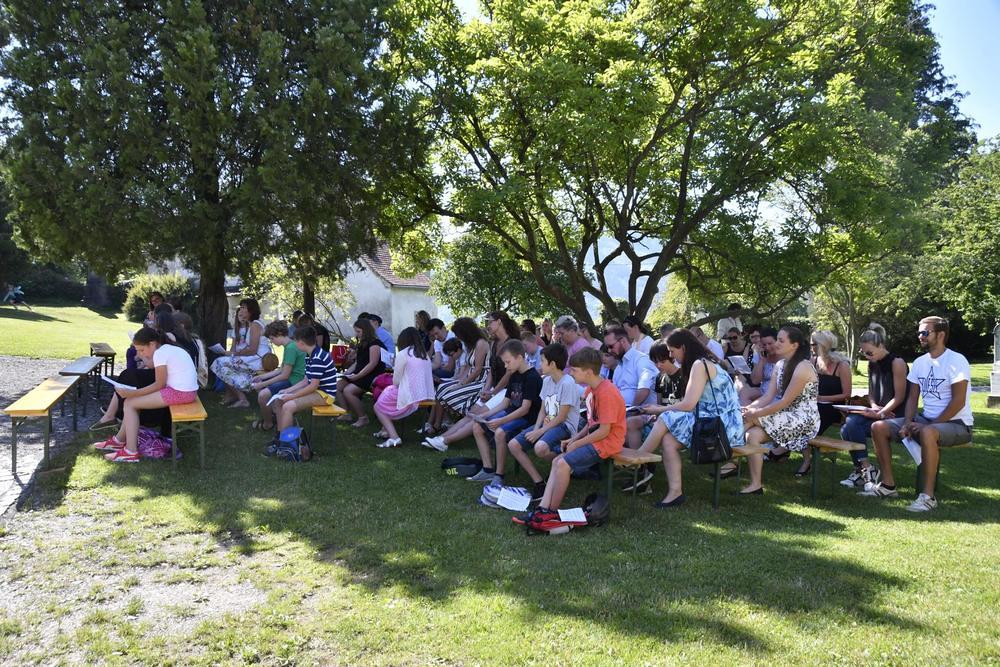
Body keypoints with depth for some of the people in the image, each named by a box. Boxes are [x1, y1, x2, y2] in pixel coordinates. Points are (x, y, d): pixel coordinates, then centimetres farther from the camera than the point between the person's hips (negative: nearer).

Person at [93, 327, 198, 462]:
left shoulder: (160, 353, -13)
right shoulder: (168, 349, 16)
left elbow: (159, 384, -13)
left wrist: (132, 393, -10)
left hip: (180, 393, -10)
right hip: (187, 390, 10)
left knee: (130, 404, -2)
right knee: (132, 400, 18)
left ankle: (131, 452, -2)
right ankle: (120, 440, 27)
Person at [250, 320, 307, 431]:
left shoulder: (291, 348, -22)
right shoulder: (288, 346, 10)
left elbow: (284, 375, -22)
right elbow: (281, 369, 16)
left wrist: (263, 384, -15)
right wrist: (261, 377, 11)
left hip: (294, 382, -11)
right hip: (289, 378, 11)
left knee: (263, 394, -25)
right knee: (257, 385, 18)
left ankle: (268, 423, 0)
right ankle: (269, 414, 28)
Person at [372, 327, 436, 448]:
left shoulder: (403, 354, -9)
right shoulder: (425, 355, 10)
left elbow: (396, 381, -9)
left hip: (409, 397, -7)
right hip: (426, 396, 7)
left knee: (379, 407, 14)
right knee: (388, 391, 29)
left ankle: (393, 437, -5)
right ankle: (386, 430, 28)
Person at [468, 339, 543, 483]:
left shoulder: (533, 377, -17)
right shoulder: (514, 376, 11)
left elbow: (525, 409, -22)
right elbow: (506, 402, 15)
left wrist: (501, 421, -27)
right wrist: (485, 415, 2)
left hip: (526, 418, -10)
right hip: (511, 413, 10)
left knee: (500, 432, -33)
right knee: (477, 427, 2)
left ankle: (499, 475, -19)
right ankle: (488, 470, 3)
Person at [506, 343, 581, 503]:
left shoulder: (568, 383, -16)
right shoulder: (547, 381, 9)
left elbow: (561, 417, -17)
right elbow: (543, 410, 11)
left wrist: (540, 431, -17)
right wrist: (536, 428, -6)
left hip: (565, 426, -9)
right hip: (548, 423, 9)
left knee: (540, 448, -36)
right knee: (513, 445, -7)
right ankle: (539, 483, -5)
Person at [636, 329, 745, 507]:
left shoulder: (699, 365, -10)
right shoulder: (704, 364, 20)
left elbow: (688, 404, -16)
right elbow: (691, 404, 12)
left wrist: (659, 410, -4)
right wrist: (663, 409, 6)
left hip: (724, 426, -9)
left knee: (665, 420, -16)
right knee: (668, 440, -11)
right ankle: (675, 492, -17)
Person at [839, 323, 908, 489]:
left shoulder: (897, 363, -10)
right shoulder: (872, 364, 14)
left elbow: (899, 396, -13)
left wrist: (881, 413, -20)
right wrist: (874, 406, -3)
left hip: (894, 415, -7)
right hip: (877, 413, 7)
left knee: (852, 423, -28)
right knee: (847, 428, -21)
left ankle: (867, 469, -15)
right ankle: (861, 470, -10)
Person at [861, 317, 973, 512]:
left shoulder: (956, 361, -13)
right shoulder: (920, 362, 9)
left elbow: (958, 402, -19)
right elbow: (912, 398, 10)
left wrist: (928, 425, -21)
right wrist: (907, 423, -8)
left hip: (956, 423, -7)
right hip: (926, 420, 8)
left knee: (927, 433, -41)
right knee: (879, 427, -6)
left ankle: (928, 496, -31)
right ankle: (888, 484, 1)